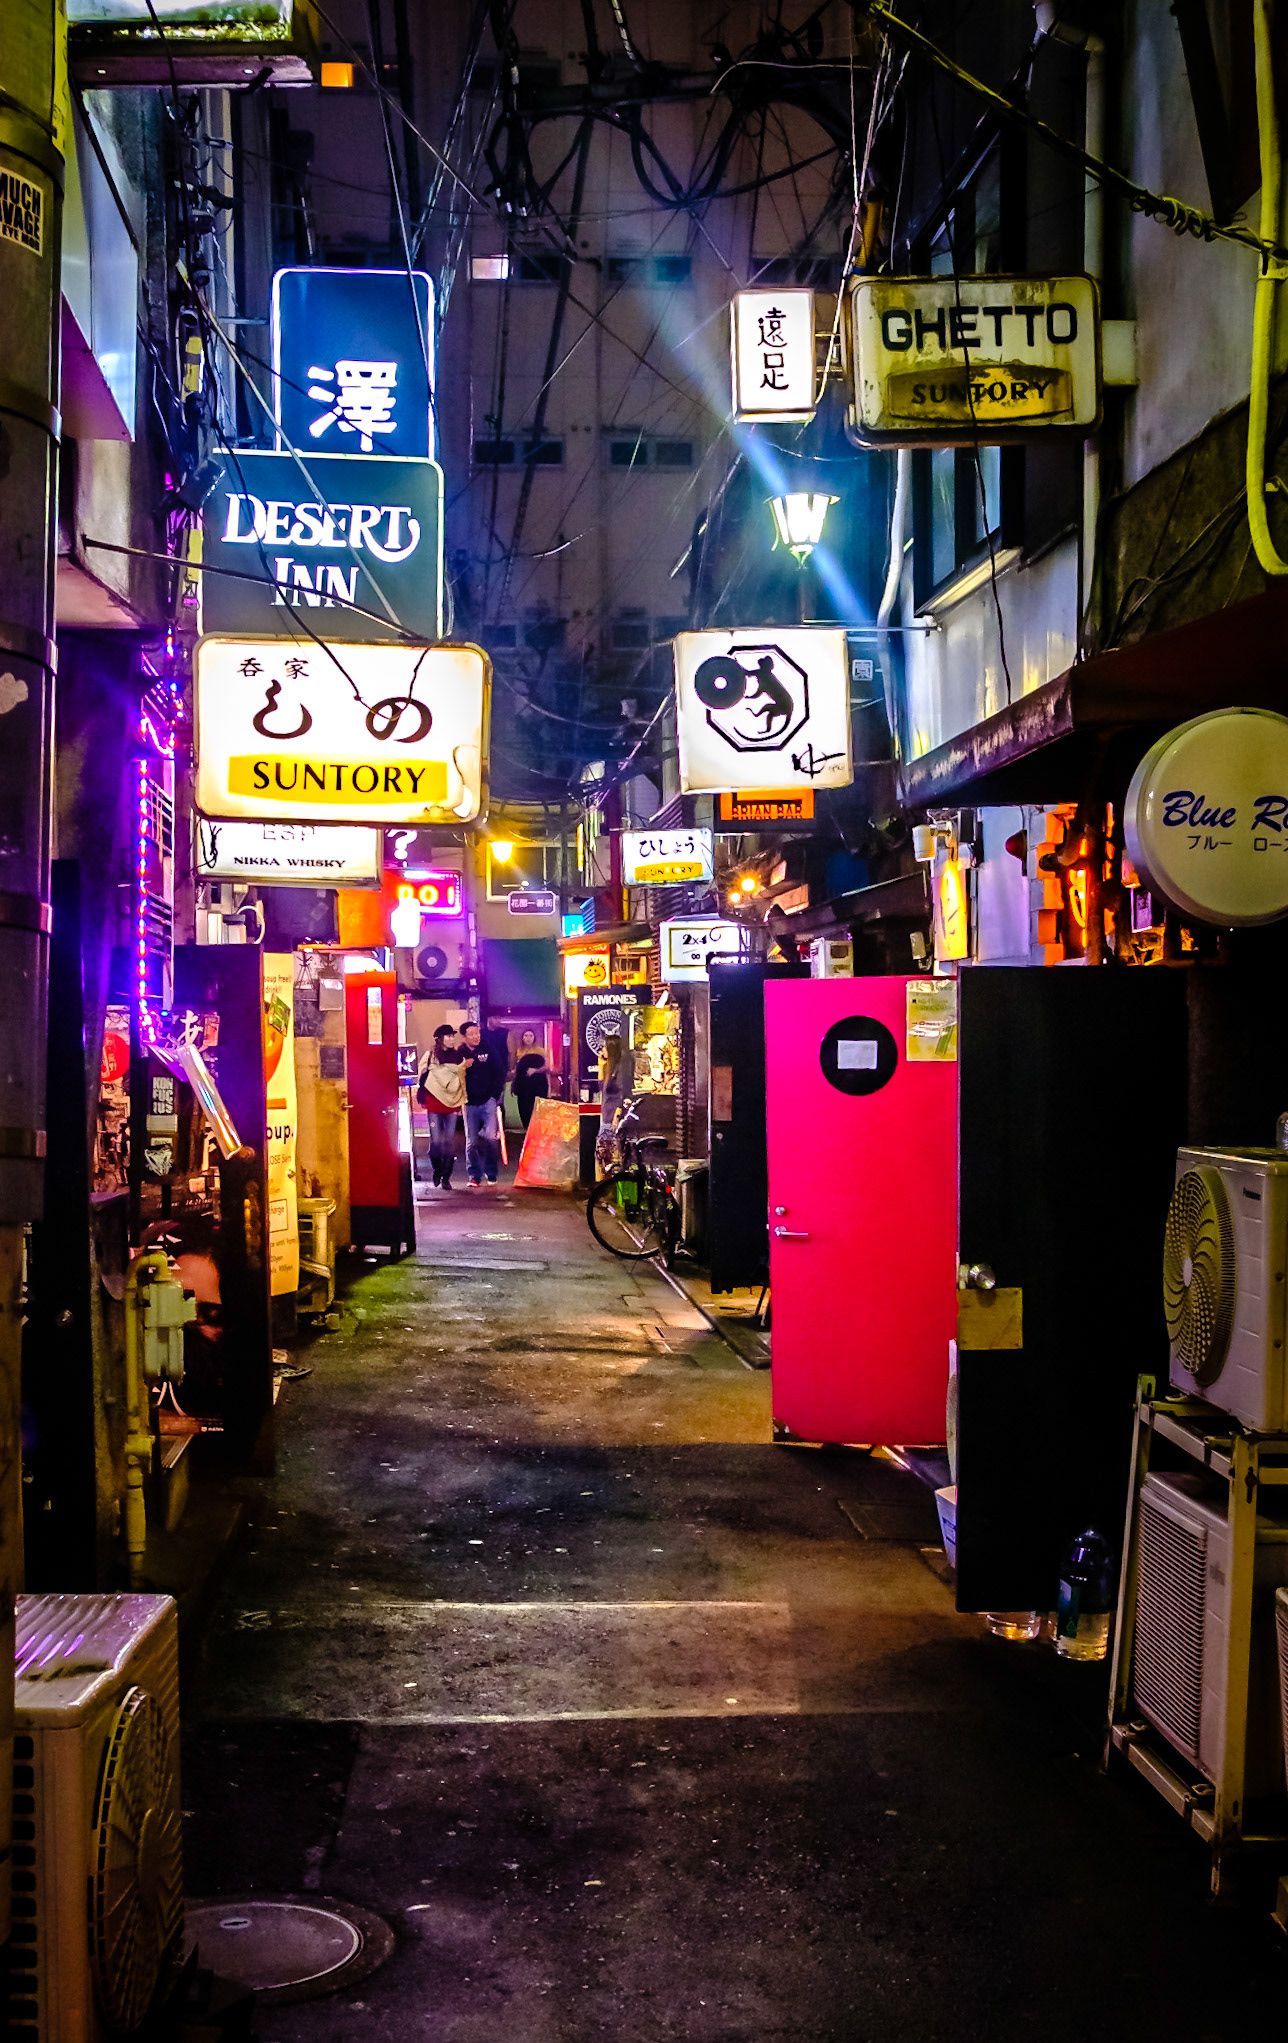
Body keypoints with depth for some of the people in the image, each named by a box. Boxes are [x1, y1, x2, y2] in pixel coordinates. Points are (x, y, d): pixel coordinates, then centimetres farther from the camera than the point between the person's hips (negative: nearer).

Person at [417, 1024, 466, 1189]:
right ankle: (437, 1171, 19)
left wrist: (462, 1100, 13)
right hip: (434, 1103, -2)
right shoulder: (431, 1056, 0)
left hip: (452, 1103, 2)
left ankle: (446, 1177, 5)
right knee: (436, 1140, -4)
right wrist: (423, 1099, -1)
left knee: (450, 1141, -1)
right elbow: (423, 1078, 3)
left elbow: (462, 1078, 16)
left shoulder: (457, 1055, 8)